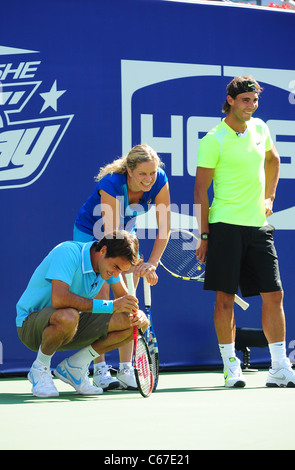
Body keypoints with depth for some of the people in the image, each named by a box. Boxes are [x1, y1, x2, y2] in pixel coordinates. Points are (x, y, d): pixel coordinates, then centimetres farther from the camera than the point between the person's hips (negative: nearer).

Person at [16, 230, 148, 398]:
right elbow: (59, 299, -40)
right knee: (68, 317, -43)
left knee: (138, 323, -9)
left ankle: (73, 366, 2)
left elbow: (124, 298, 8)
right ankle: (40, 369, -14)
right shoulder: (68, 252, -26)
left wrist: (138, 313, -17)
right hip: (31, 322, -7)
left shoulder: (111, 262, -2)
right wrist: (110, 305, -40)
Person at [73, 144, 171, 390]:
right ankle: (100, 370, -7)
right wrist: (133, 265, -44)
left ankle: (126, 369, -1)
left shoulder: (159, 181, -23)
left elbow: (164, 227, -18)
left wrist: (151, 263, -28)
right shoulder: (111, 185, -36)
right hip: (91, 234, -4)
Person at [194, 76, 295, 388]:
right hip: (225, 225, -5)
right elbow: (200, 190, -5)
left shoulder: (260, 128, 10)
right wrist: (204, 235, -9)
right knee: (225, 296, -2)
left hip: (259, 225, 5)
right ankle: (230, 366, 6)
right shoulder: (214, 140, -7)